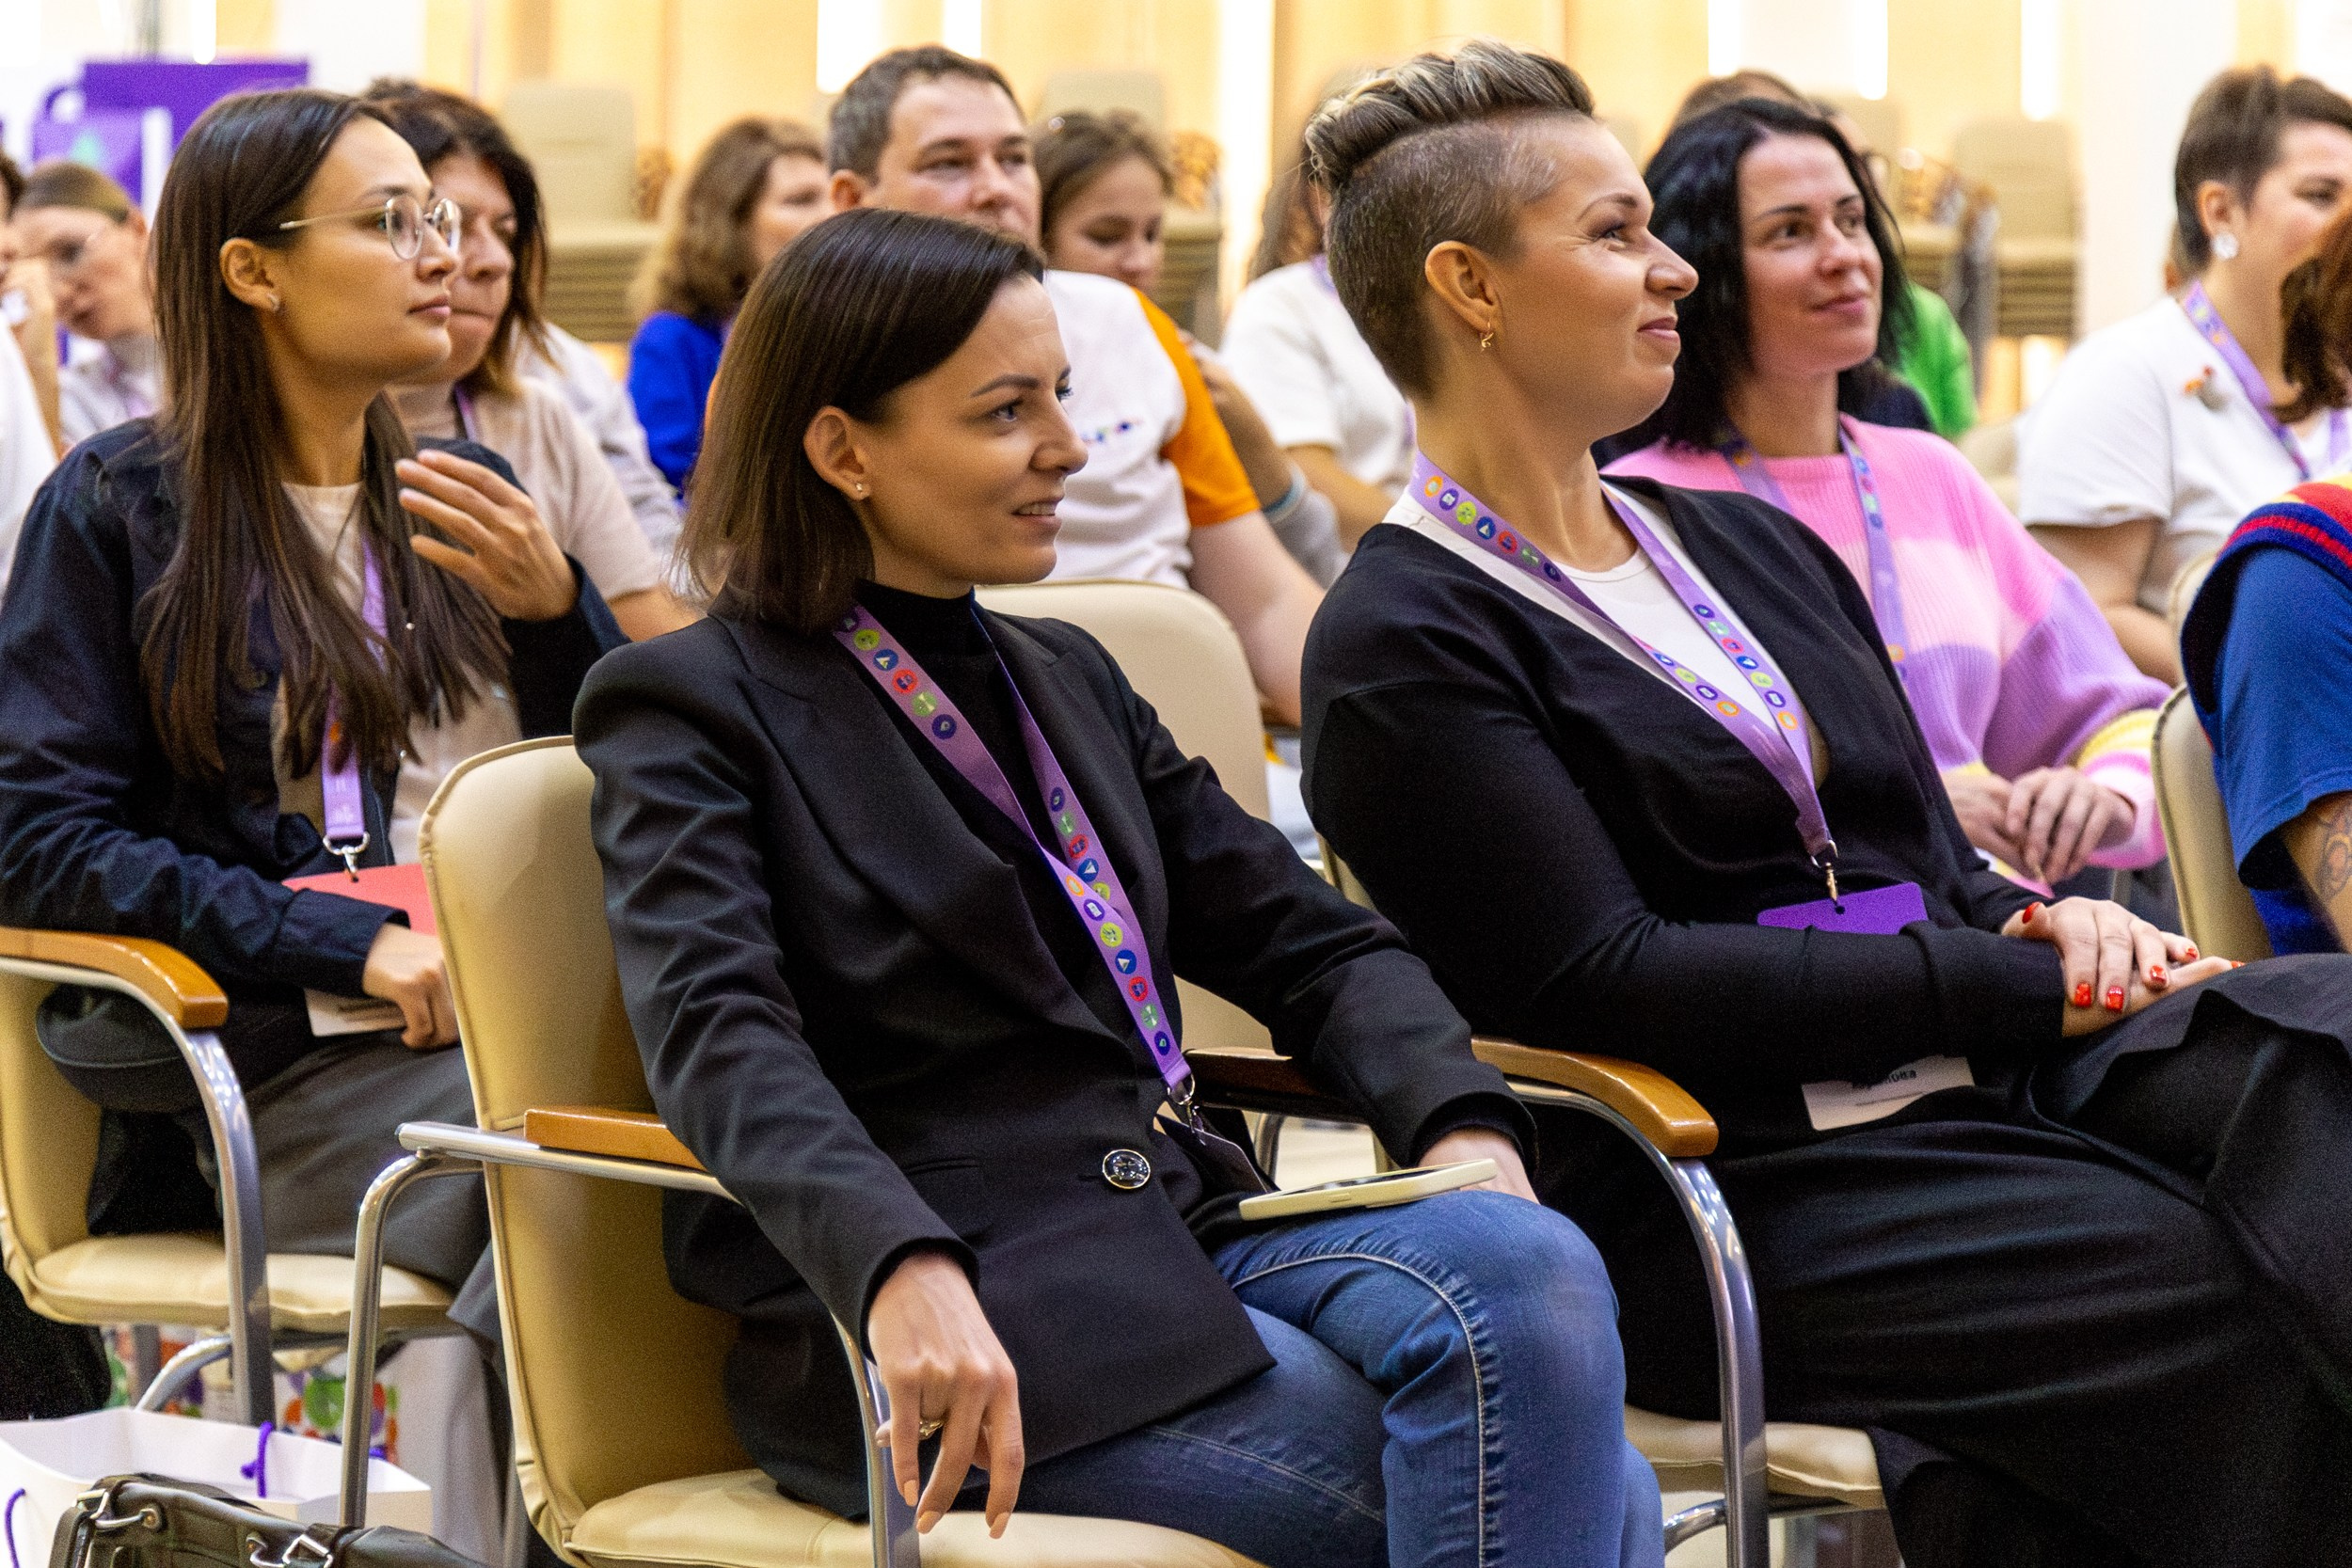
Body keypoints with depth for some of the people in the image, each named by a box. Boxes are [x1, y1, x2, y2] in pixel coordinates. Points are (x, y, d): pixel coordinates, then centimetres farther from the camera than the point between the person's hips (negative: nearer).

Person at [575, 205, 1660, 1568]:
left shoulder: (1070, 679, 24)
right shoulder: (690, 708, 1)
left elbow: (1303, 936, 20)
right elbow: (719, 1036, -16)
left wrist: (1461, 1125, -2)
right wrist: (905, 1273, -35)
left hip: (1187, 1237, 7)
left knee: (1534, 1270, -26)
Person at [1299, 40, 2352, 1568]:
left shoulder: (1756, 548, 21)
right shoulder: (1403, 647, -3)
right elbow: (1601, 981, -13)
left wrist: (2048, 921, -6)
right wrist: (2016, 981, -14)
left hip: (1968, 1089, 7)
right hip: (1722, 1195, -7)